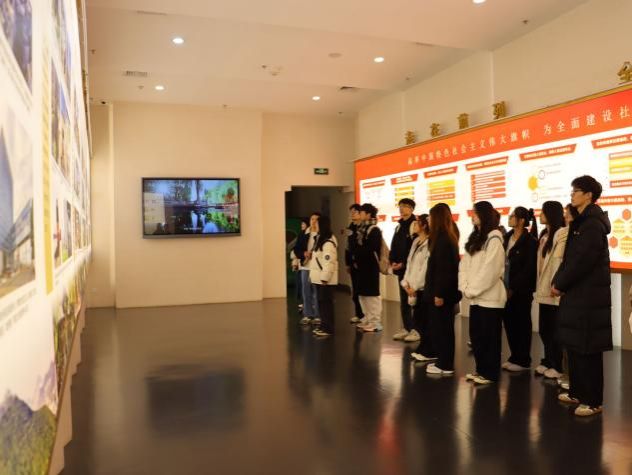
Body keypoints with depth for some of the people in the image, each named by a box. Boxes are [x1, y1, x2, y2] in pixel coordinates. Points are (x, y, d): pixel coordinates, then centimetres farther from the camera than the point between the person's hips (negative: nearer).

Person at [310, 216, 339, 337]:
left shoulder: (328, 242, -18)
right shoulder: (321, 239, 16)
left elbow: (329, 262, -23)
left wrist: (324, 278, -23)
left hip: (325, 278, -10)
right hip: (319, 278, 10)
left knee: (326, 302, -5)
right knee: (321, 302, 13)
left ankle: (328, 328, 1)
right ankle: (324, 325, 21)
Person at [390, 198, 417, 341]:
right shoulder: (399, 226, 15)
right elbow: (394, 245, 16)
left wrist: (403, 264, -15)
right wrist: (393, 262, 3)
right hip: (400, 268, 8)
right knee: (403, 299, 13)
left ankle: (416, 329, 7)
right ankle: (406, 328, 22)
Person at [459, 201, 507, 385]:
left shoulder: (494, 239, -12)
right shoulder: (475, 238, 16)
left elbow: (489, 270, -18)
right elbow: (465, 264, 11)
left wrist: (473, 290, -13)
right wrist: (464, 287, -2)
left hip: (490, 297, -8)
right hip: (476, 297, 8)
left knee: (489, 337, 2)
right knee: (476, 335, 14)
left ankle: (490, 373, 13)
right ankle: (481, 369, 27)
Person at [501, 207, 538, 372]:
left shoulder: (530, 241, -9)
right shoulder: (507, 237, 11)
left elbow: (529, 268, -14)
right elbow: (502, 262, 10)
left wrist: (514, 288, -15)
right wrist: (504, 286, 2)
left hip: (521, 290, -6)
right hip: (507, 287, 6)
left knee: (522, 324, 5)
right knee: (509, 322, 10)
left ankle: (523, 361, 17)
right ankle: (514, 357, 24)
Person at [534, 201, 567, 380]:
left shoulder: (562, 233, -12)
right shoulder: (544, 235, 16)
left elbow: (560, 261, -19)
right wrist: (538, 285, 12)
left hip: (553, 290, -8)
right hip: (544, 290, 8)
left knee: (554, 330, 1)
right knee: (544, 329, 14)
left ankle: (557, 367, 13)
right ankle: (548, 362, 27)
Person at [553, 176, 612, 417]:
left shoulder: (593, 224, -15)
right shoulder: (580, 221, 15)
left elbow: (582, 261, -20)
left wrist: (559, 284, -10)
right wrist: (558, 281, 3)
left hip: (588, 296, -9)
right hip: (576, 294, 9)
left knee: (587, 350, -1)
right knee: (573, 346, 16)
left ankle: (593, 401, 11)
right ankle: (577, 392, 28)